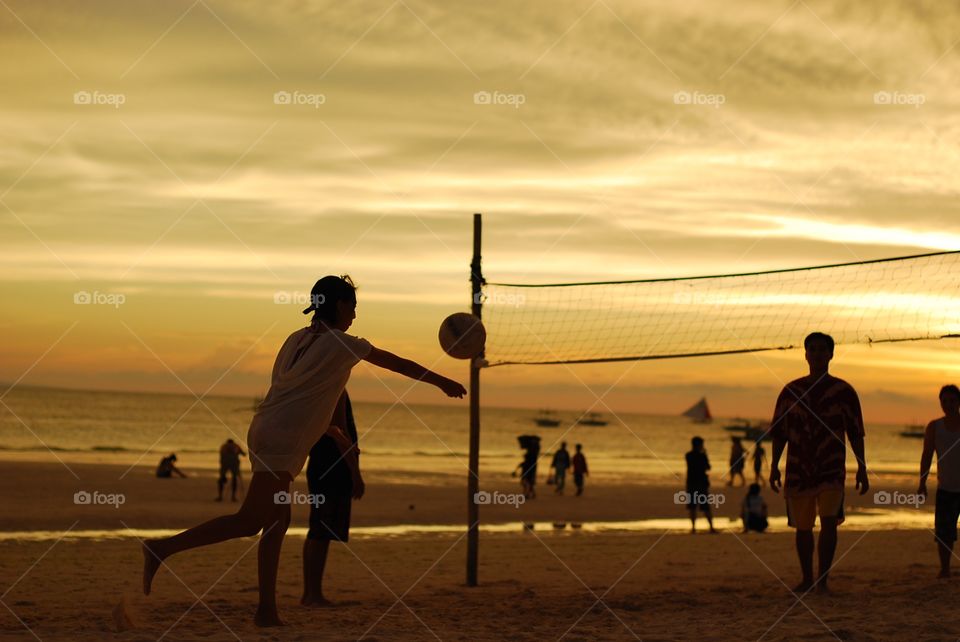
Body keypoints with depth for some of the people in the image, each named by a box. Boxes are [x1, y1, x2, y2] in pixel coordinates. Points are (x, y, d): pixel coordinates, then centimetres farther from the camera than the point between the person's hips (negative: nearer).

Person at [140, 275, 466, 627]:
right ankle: (163, 548, -18)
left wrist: (335, 432, 30)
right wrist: (444, 383, 21)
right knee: (249, 522, -12)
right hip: (281, 440, -9)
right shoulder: (342, 344, -1)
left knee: (277, 522, 10)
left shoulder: (299, 339, 19)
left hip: (264, 430, 9)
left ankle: (267, 611, 9)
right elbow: (400, 364, 9)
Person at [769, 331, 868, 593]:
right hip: (798, 471, 2)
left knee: (829, 520, -19)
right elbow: (779, 432, 9)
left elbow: (855, 433, 3)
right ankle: (806, 579, 23)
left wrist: (862, 469, -1)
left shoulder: (844, 391, 1)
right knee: (803, 527, 8)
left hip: (832, 471, -2)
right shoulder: (790, 391, 6)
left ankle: (823, 580, -15)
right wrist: (774, 466, 1)